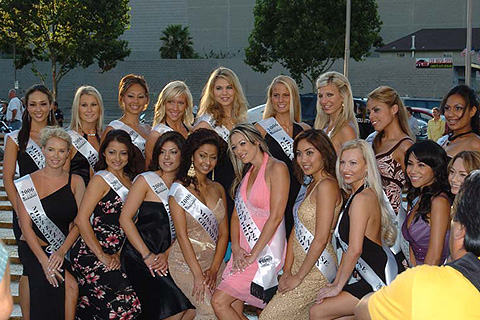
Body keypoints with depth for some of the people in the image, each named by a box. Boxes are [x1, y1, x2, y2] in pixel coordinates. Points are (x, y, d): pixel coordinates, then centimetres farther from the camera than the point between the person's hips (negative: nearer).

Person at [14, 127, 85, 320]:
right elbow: (26, 226, -4)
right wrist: (44, 261, -16)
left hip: (66, 249, 2)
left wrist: (62, 252, -15)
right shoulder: (27, 183, 2)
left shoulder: (76, 182, 9)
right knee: (69, 285, -27)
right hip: (33, 249, -2)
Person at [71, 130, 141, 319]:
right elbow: (81, 220, -11)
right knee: (128, 303, -18)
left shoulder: (130, 180, 16)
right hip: (90, 254, -7)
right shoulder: (101, 179, -4)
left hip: (113, 255, 7)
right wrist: (102, 256, -13)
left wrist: (118, 253, 3)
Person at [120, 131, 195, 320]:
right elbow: (125, 219, -6)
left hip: (168, 259, 5)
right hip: (138, 257, -5)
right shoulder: (146, 180, 1)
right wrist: (147, 255, -12)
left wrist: (166, 255, -7)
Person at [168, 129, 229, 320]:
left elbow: (223, 234, 7)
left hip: (214, 261, 5)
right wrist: (198, 275, -15)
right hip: (185, 261, -5)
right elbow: (182, 235, -10)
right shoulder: (180, 188, -4)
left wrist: (214, 269, -6)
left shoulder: (218, 189, 12)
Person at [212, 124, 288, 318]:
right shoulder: (246, 173, 15)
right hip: (243, 250, 7)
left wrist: (253, 254, -15)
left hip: (265, 250, -7)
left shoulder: (276, 168, -10)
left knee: (219, 302, -13)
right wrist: (236, 248, -4)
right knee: (234, 309, 2)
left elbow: (276, 217, -16)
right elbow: (237, 213, 11)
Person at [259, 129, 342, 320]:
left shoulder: (327, 185, -15)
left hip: (316, 269, -9)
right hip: (300, 266, 9)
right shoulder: (309, 186, 15)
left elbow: (321, 239, -19)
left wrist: (298, 277, -13)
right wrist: (287, 271, 5)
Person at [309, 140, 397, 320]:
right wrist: (336, 282, 10)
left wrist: (338, 286, -11)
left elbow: (355, 249, -20)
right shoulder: (355, 195, 13)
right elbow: (347, 248, 14)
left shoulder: (362, 198, -18)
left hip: (377, 280, -9)